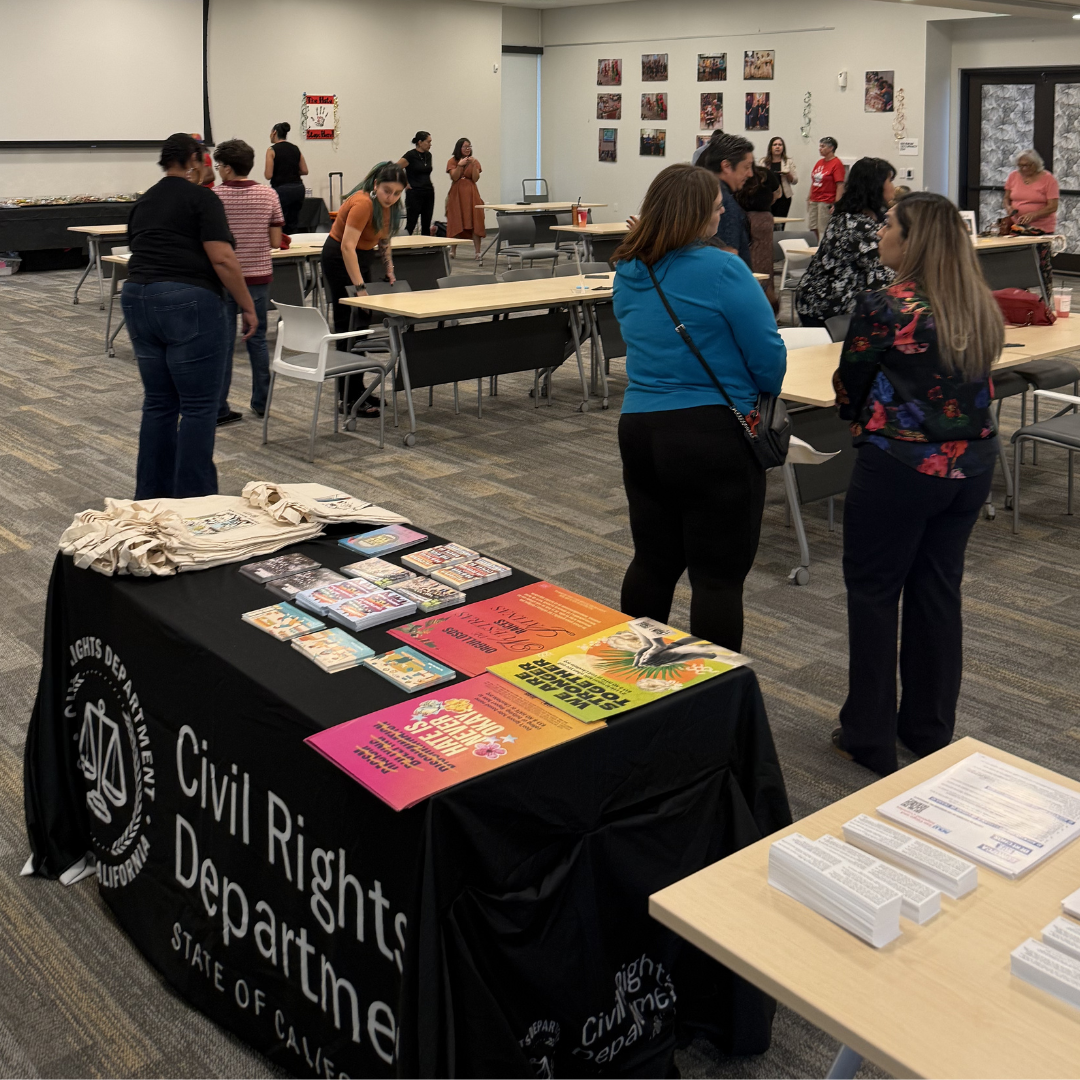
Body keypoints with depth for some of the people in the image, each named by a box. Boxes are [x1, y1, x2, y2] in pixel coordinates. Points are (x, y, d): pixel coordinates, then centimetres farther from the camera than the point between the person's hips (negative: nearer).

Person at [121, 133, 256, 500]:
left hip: (137, 301, 7)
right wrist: (248, 307, -4)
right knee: (199, 406, 0)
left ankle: (152, 495, 20)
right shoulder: (202, 198, -4)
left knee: (158, 403, 15)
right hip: (189, 303, -7)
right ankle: (193, 500, 1)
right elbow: (222, 260, -13)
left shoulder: (143, 202, 18)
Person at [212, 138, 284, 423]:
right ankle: (261, 402, 20)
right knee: (257, 339, 14)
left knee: (222, 343, 2)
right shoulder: (268, 195, -2)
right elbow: (276, 241, -1)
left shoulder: (214, 197, -9)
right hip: (258, 277, 2)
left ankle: (218, 408, 4)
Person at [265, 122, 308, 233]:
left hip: (282, 190, -6)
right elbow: (304, 171, 9)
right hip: (298, 188, 6)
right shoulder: (295, 148, 10)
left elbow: (268, 175, -11)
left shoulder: (272, 150, -6)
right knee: (293, 226, 13)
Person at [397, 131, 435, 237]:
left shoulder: (428, 155, 11)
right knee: (410, 225, -5)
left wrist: (429, 183, 13)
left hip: (429, 193, 7)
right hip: (414, 193, -7)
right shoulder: (410, 155, -11)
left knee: (426, 226, 8)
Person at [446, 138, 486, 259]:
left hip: (471, 194, 0)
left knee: (474, 222, -8)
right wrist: (460, 165, -17)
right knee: (455, 222, 1)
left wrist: (474, 164, -13)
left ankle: (478, 252, -10)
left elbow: (475, 179, -2)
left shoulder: (474, 161, 8)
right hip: (456, 194, 0)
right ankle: (453, 250, 12)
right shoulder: (452, 161, 5)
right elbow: (454, 177, -6)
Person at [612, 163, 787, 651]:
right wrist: (762, 397, 10)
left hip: (638, 428, 7)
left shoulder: (628, 273, 7)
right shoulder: (721, 269, -14)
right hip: (714, 436, -7)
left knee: (653, 561, 19)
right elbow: (768, 354, -11)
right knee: (719, 574, 2)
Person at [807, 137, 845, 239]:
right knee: (814, 228, 9)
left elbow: (840, 186, -16)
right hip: (814, 201, 8)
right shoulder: (819, 162, 13)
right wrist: (809, 198, 18)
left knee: (824, 232, -6)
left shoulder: (837, 163, -9)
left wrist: (836, 205, -22)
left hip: (827, 203, -8)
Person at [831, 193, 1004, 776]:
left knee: (874, 594, 7)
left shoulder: (883, 309, -16)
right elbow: (973, 387, 13)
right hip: (970, 465, 6)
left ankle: (870, 738, 14)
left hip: (900, 468, -6)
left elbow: (848, 395, -6)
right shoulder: (981, 309, 4)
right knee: (938, 590, 16)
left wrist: (866, 418, 14)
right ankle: (931, 729, 27)